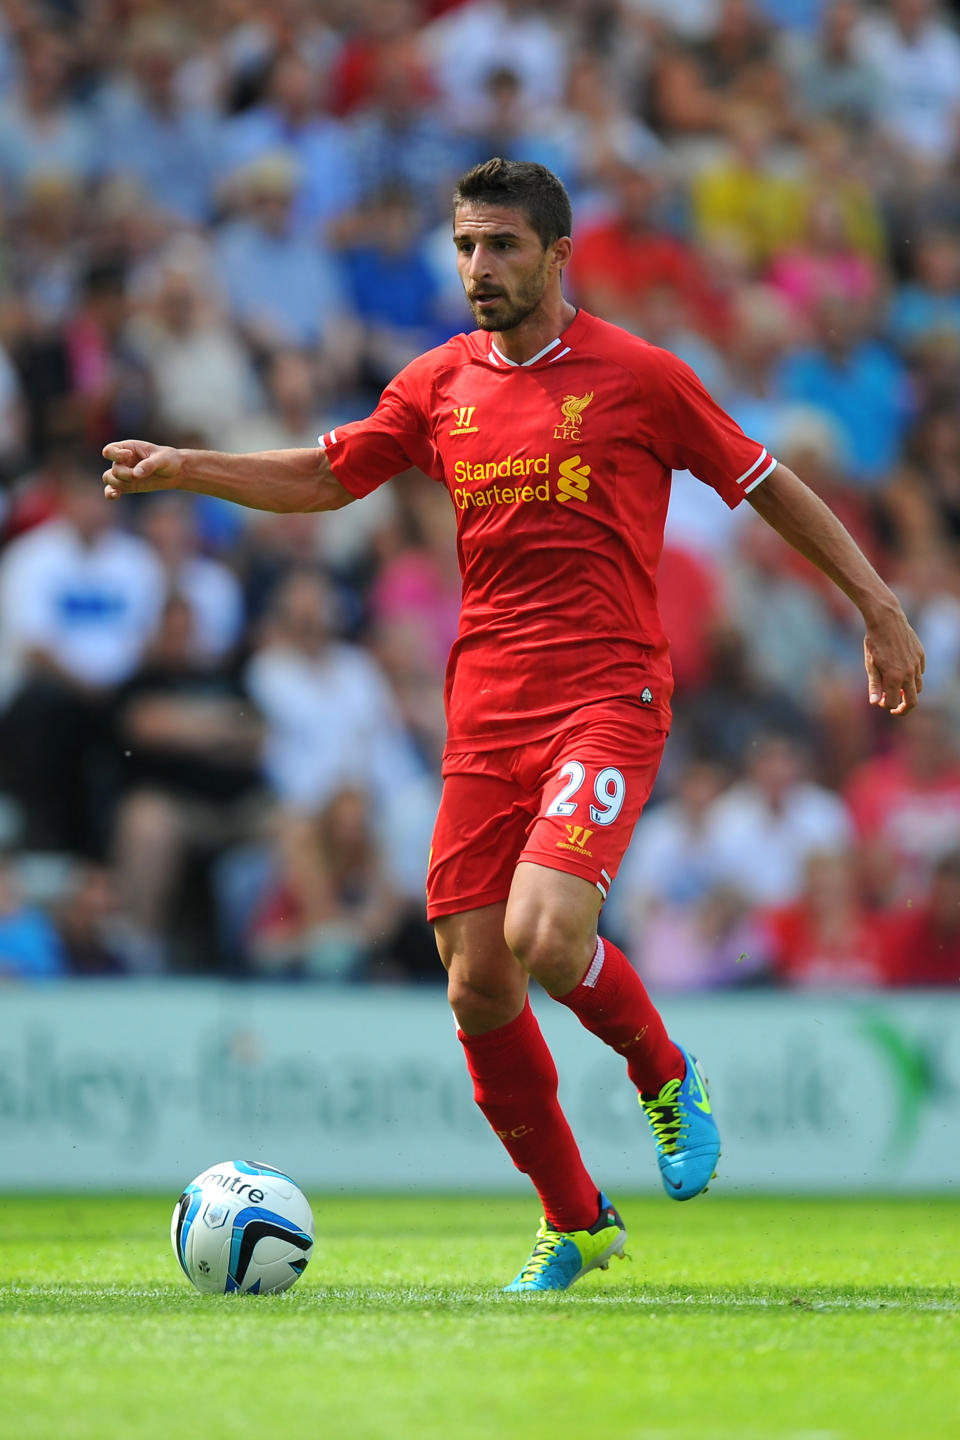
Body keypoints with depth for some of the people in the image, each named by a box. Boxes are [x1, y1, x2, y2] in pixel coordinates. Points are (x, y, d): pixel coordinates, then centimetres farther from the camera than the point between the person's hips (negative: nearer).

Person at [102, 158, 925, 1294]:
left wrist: (879, 607, 6)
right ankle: (572, 1222, 19)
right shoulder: (441, 385, 10)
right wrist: (182, 469, 6)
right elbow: (325, 478, 20)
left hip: (607, 698, -5)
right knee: (477, 985, 1)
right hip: (485, 709, 5)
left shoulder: (636, 376, -1)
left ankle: (664, 1076, 7)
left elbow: (767, 487, 7)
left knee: (543, 935, -25)